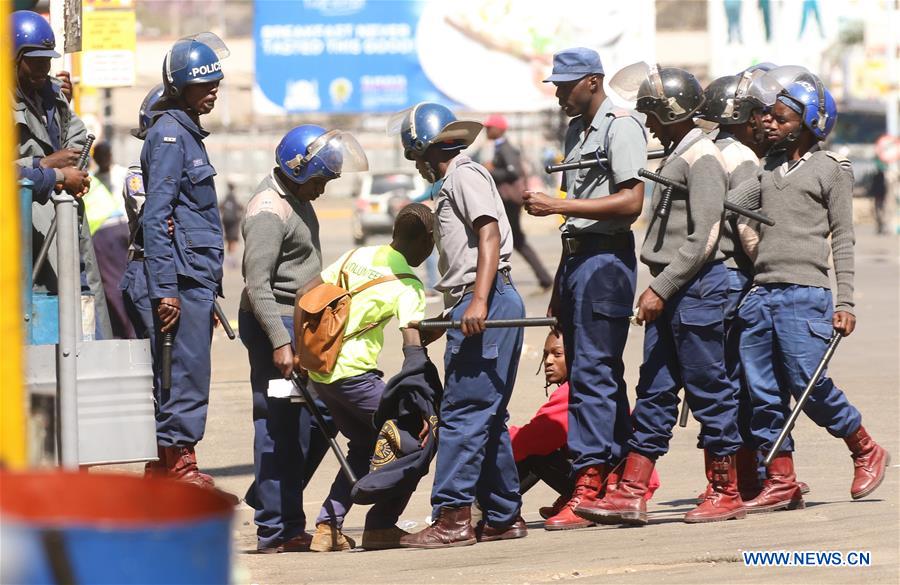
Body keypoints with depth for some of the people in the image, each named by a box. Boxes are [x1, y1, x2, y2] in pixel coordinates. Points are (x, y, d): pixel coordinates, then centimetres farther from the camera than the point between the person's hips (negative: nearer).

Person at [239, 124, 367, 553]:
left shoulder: (296, 198, 14)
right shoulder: (269, 211, -18)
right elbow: (257, 284, -23)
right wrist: (279, 342, -27)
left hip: (301, 320, 10)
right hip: (274, 323, -10)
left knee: (315, 418, 10)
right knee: (279, 426, -8)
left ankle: (266, 500, 20)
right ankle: (276, 530, -5)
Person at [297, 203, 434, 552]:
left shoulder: (357, 256, 13)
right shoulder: (408, 284, -6)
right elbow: (411, 343, -18)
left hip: (319, 370, 7)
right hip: (353, 373, -7)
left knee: (364, 445, 23)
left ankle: (328, 527, 13)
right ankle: (381, 526, 6)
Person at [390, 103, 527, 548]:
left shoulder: (464, 176, -5)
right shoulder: (451, 185, 26)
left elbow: (489, 235, -17)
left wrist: (479, 301, -28)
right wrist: (438, 323, 30)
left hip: (486, 302, -11)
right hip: (473, 306, 11)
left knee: (462, 412, -12)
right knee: (487, 418, 12)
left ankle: (452, 519, -15)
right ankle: (504, 516, 15)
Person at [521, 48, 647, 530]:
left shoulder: (621, 127, -10)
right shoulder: (577, 130, 18)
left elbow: (631, 202, -20)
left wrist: (556, 205, -21)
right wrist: (560, 284, 21)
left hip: (606, 258, -10)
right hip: (576, 258, 10)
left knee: (592, 372, -13)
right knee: (599, 374, 11)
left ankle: (590, 483, -15)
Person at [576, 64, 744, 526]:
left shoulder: (702, 159, -12)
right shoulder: (676, 156, 18)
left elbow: (701, 240, -19)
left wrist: (661, 289, -20)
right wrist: (657, 288, 18)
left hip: (697, 287, -10)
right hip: (670, 290, 10)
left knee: (708, 389, -3)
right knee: (654, 392, 6)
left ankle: (726, 494, 4)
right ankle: (630, 493, 5)